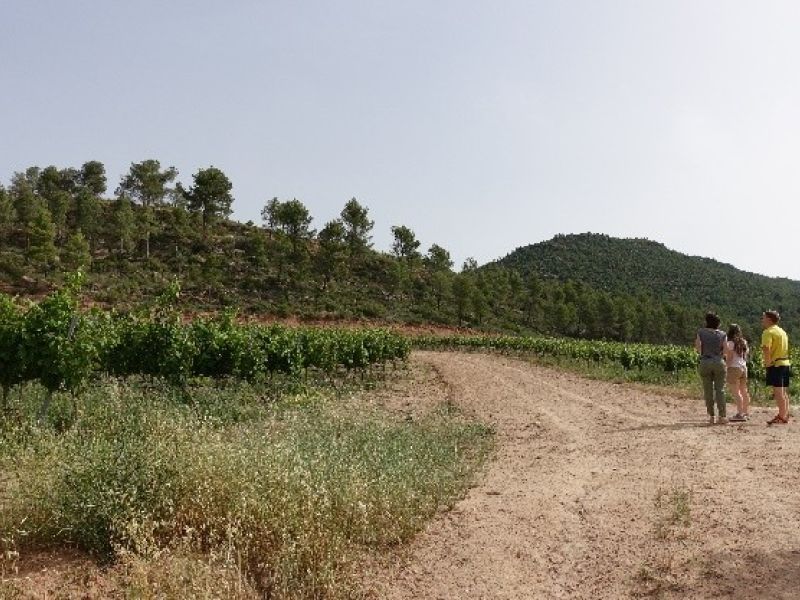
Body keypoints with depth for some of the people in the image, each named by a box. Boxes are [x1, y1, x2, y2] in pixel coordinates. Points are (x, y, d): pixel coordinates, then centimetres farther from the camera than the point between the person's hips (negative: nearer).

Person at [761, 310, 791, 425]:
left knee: (778, 391, -8)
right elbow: (785, 349, 21)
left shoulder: (768, 332, -10)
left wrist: (767, 363, -17)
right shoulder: (782, 331, 19)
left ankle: (781, 417, -8)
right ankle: (785, 415, 17)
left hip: (775, 364, -9)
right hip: (785, 363, 9)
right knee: (783, 392, 13)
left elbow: (766, 349, -24)